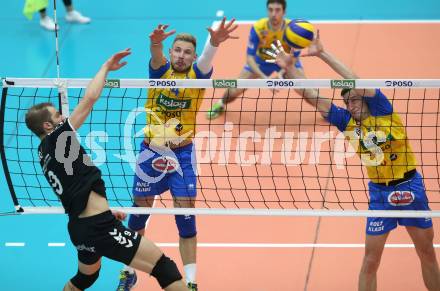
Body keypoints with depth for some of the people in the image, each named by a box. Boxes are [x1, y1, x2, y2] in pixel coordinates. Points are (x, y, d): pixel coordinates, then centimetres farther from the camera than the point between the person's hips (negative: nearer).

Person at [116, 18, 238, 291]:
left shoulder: (196, 74, -6)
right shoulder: (161, 70, -5)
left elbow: (206, 59, -29)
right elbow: (157, 57, -29)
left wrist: (215, 42, -54)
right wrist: (156, 42, -55)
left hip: (182, 153, -1)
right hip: (151, 151, 1)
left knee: (186, 218, -5)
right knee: (139, 213, 10)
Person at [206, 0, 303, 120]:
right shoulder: (257, 28, -32)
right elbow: (250, 57, -27)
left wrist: (282, 74, -43)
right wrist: (264, 78, -41)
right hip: (261, 60, 0)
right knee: (234, 91, -6)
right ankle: (221, 104, 31)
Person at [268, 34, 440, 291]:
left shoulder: (383, 111, -10)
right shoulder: (348, 122, 0)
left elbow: (357, 82, -22)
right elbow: (313, 97, -1)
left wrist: (323, 54, -22)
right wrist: (290, 67, -9)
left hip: (410, 188, -2)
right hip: (379, 193, 2)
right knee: (370, 261, 0)